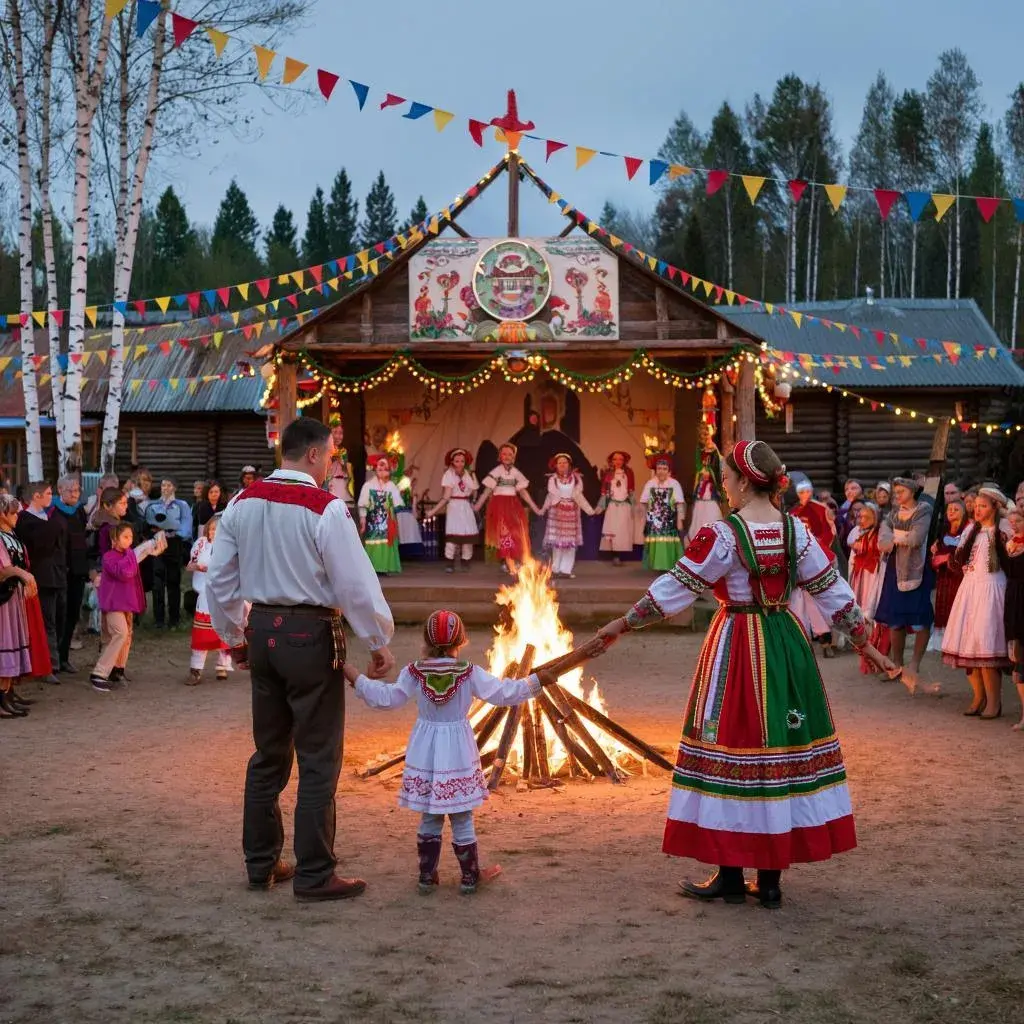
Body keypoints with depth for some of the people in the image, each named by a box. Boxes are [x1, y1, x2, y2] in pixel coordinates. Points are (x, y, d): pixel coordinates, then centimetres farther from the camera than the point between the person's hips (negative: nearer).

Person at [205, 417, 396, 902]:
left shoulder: (242, 503, 4)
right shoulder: (325, 508, -15)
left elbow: (219, 578, 9)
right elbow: (356, 583, -14)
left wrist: (234, 638, 20)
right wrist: (379, 643, -4)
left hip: (262, 630, 7)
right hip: (312, 635, -6)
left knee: (268, 754, 17)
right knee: (318, 760, 3)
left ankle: (260, 863, 26)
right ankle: (314, 875, 9)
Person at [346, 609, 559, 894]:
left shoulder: (413, 673, -7)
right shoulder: (470, 673, -10)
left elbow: (386, 697, -4)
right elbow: (503, 693, -9)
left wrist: (357, 678, 5)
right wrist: (537, 681, 1)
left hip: (425, 754, 2)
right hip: (458, 753, -2)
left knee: (429, 819, 14)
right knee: (462, 820, 7)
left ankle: (427, 876, 20)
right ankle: (470, 876, 16)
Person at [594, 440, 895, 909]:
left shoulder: (722, 534, -13)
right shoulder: (796, 530, 1)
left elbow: (676, 587, -10)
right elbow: (832, 591, 4)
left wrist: (624, 623, 0)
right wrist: (864, 642, 14)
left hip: (737, 648, -5)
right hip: (786, 646, 5)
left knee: (732, 747, 4)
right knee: (783, 747, 9)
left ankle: (731, 875, 10)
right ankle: (770, 878, 16)